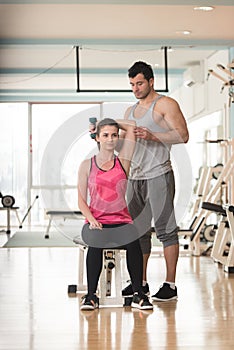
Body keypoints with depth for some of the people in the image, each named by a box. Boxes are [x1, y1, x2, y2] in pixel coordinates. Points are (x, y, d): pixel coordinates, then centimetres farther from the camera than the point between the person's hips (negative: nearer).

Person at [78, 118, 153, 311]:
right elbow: (81, 200, 6)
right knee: (95, 243, -35)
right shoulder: (87, 165, 8)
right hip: (96, 221, -1)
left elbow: (132, 126, 11)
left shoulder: (123, 162, 10)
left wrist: (113, 122, 21)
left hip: (121, 220, 1)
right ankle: (91, 295, -21)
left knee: (133, 242, -32)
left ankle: (138, 294, -21)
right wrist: (91, 219, -11)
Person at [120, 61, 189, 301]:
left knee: (165, 229, -6)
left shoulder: (165, 104, -1)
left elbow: (182, 135, -11)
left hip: (158, 175, -7)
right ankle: (140, 283, 16)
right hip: (135, 177, 7)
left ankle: (170, 284, -3)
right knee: (138, 231, 8)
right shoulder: (130, 111, 21)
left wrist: (152, 136, -21)